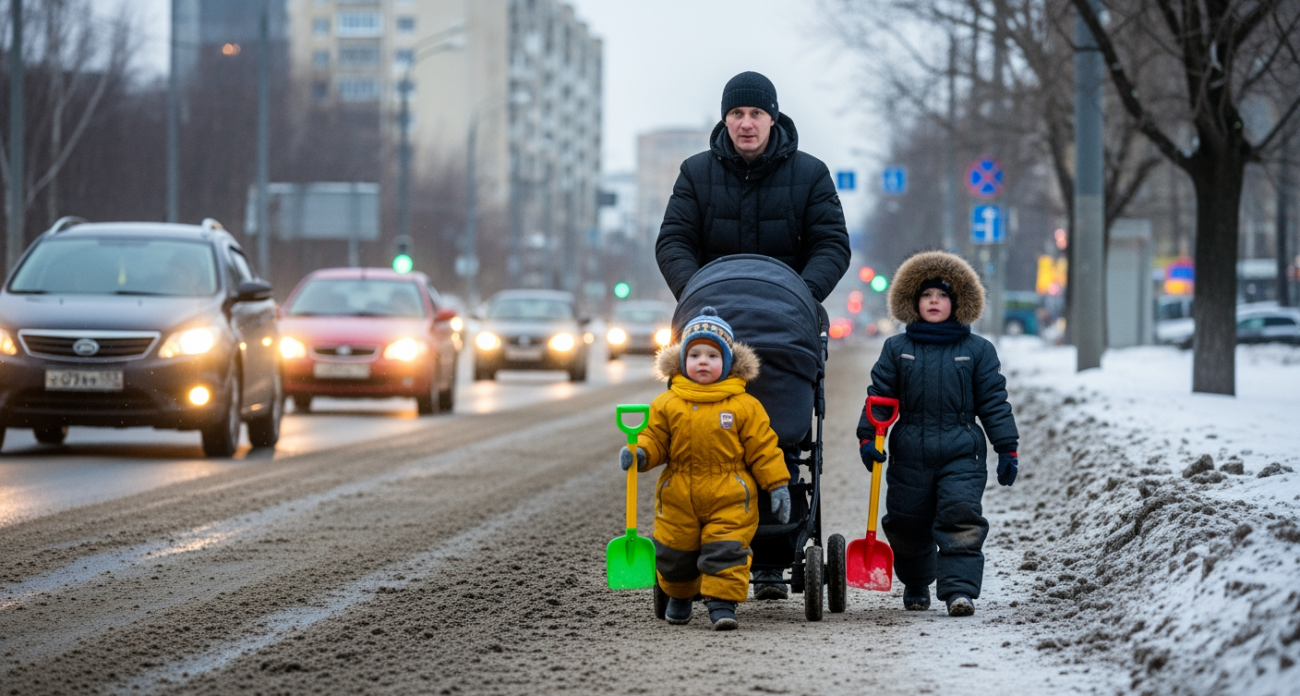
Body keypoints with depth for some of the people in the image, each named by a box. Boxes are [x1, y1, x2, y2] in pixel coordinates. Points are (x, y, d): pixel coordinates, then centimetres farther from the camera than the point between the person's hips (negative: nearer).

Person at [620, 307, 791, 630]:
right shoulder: (667, 404, 2)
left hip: (729, 499, -2)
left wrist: (778, 485, -3)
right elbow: (655, 439, 5)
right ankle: (679, 595, 36)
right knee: (674, 554, 12)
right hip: (678, 500, 2)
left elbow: (763, 449, 0)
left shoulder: (744, 406, -2)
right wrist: (640, 453, -17)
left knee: (726, 552, -10)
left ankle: (722, 603, -3)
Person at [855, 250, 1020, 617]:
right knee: (908, 525, 9)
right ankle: (915, 584, 32)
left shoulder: (977, 351, 6)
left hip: (961, 453, -2)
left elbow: (993, 403, 6)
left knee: (961, 518, -16)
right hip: (909, 454, 2)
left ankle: (960, 589, -17)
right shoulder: (897, 349, 8)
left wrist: (1007, 448, 1)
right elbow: (879, 395, 7)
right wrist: (867, 437, -4)